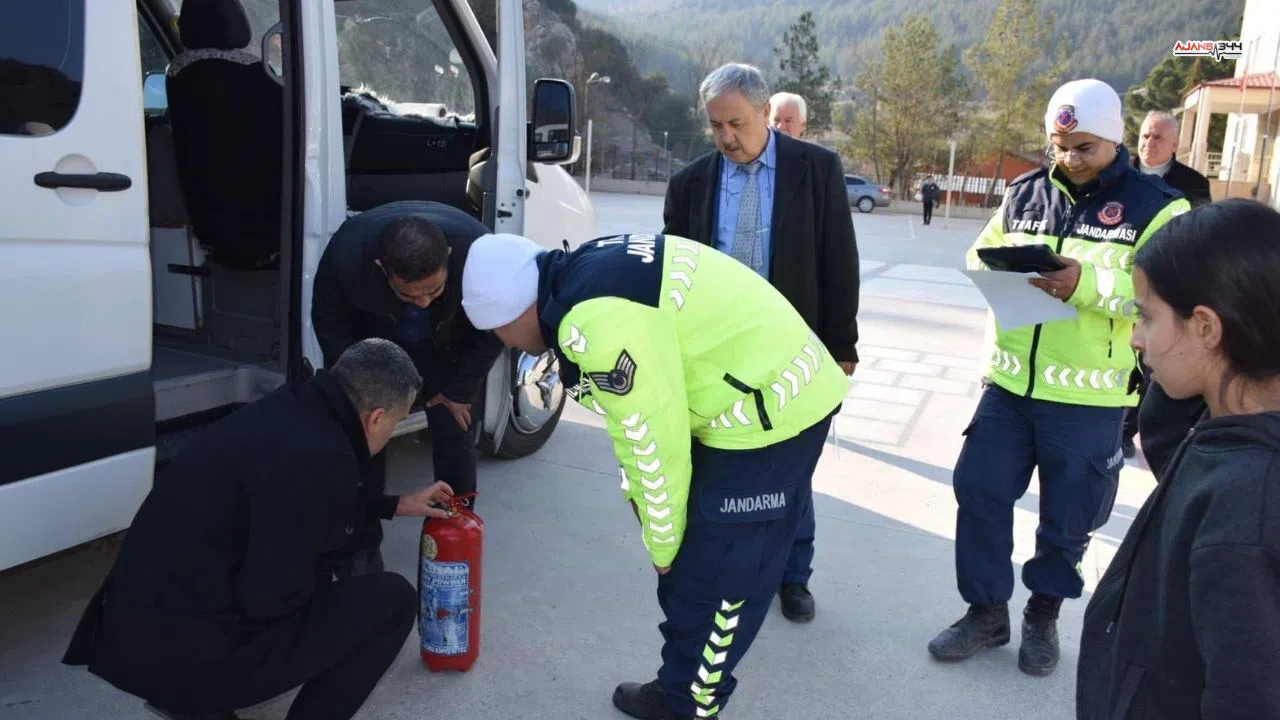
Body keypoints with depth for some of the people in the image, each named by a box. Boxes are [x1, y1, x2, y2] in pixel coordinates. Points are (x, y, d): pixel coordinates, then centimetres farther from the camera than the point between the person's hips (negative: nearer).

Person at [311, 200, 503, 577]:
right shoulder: (346, 253, -40)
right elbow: (329, 325, -18)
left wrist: (458, 392, -13)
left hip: (448, 344, 0)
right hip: (372, 339, 0)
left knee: (455, 431, -1)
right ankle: (363, 543, 9)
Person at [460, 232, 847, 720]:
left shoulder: (596, 320, -26)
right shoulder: (585, 278, 5)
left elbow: (654, 438, -20)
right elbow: (638, 416, 12)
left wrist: (662, 545, -5)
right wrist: (642, 503, 15)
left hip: (770, 408, -10)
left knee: (714, 574, 2)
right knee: (699, 562, 18)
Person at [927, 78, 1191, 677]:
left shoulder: (1156, 207, -5)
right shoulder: (1024, 193, 8)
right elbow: (979, 257, 12)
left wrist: (1089, 283, -29)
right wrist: (1001, 269, -12)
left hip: (1089, 397, -3)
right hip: (1009, 383, 4)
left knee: (1067, 515, 10)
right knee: (979, 491, 5)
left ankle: (1043, 616, 33)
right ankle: (986, 611, 23)